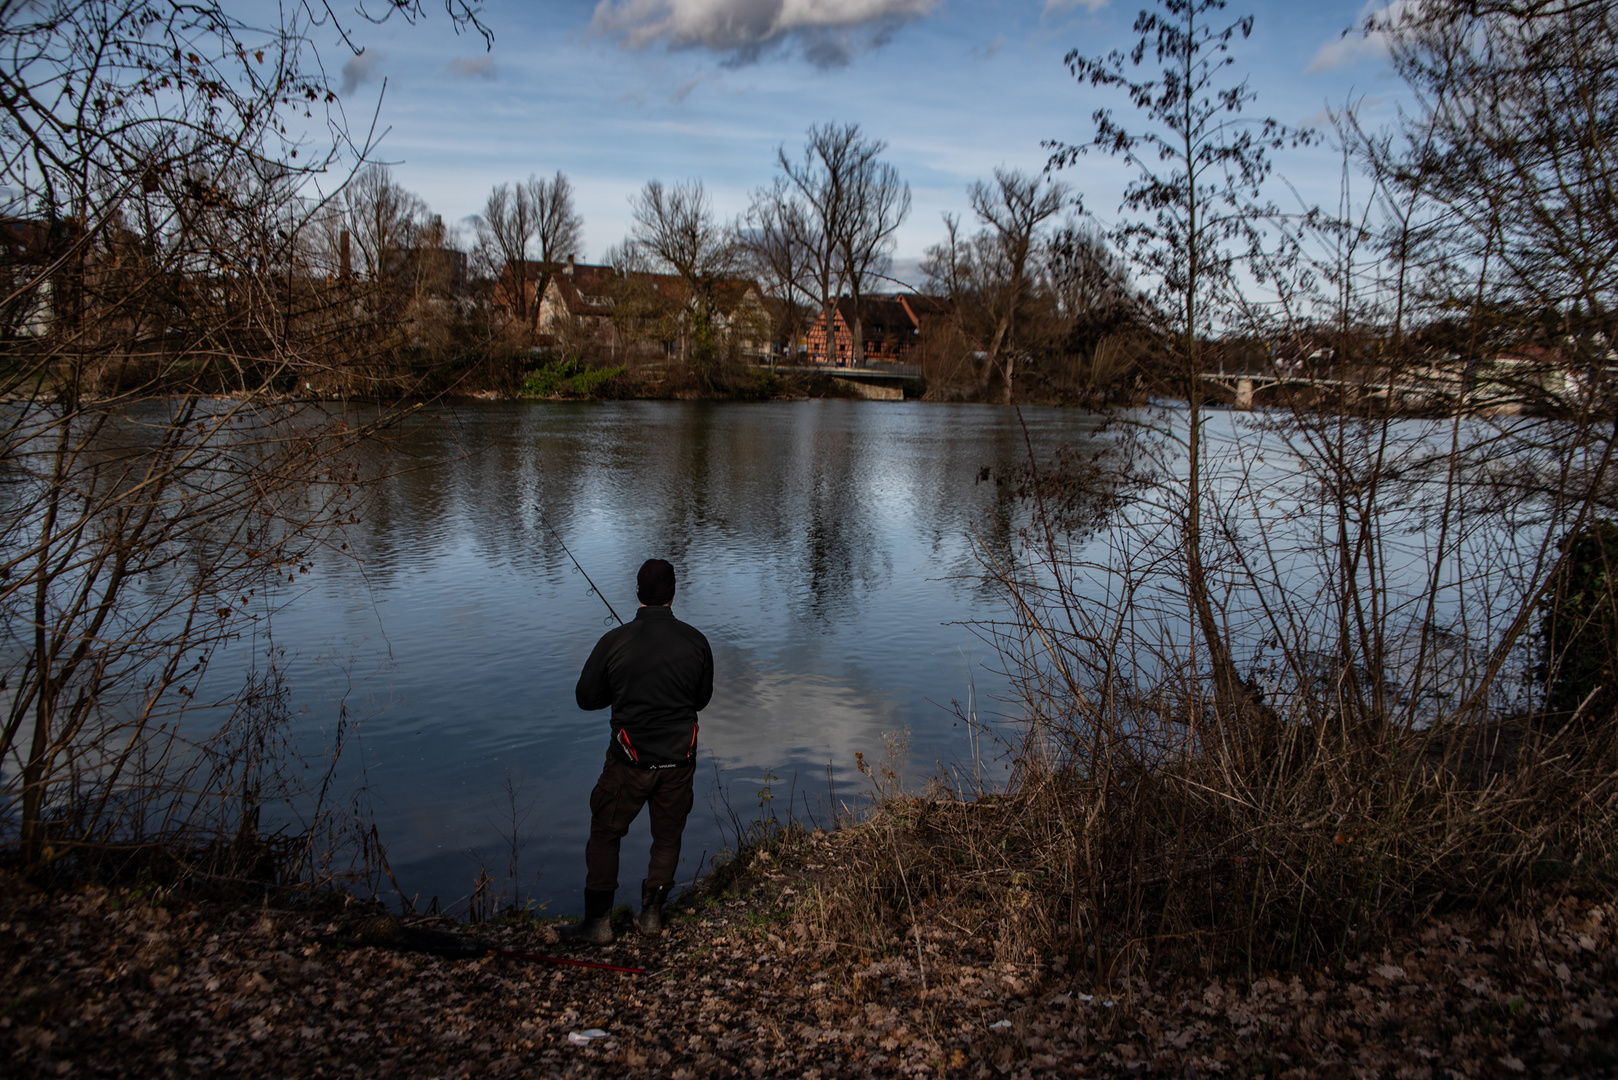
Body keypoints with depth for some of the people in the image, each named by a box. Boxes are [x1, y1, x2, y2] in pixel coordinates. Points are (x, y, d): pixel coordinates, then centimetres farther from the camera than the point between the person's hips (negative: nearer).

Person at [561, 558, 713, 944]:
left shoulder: (614, 642, -13)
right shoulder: (695, 641, -7)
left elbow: (586, 698, -3)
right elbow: (702, 698, 6)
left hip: (630, 760, -2)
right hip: (679, 758, 2)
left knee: (604, 834, 14)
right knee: (668, 836, 19)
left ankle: (597, 922, 17)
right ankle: (651, 912, 26)